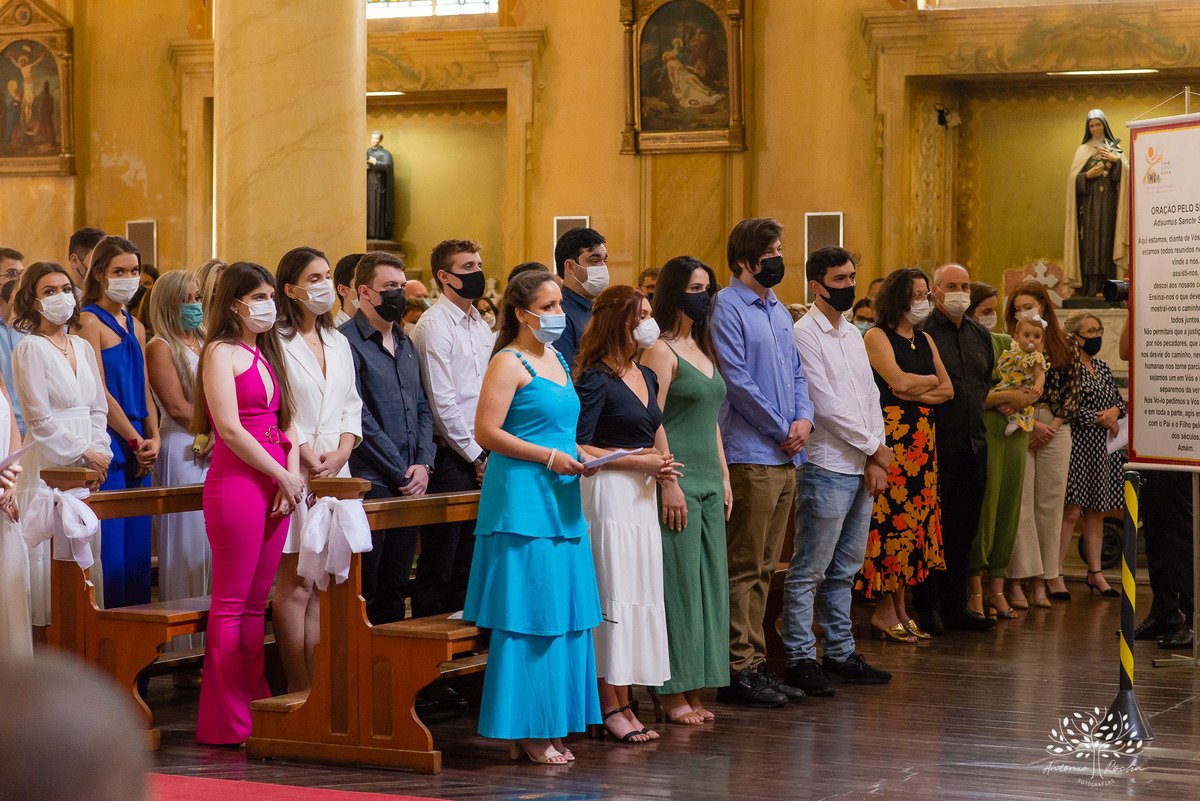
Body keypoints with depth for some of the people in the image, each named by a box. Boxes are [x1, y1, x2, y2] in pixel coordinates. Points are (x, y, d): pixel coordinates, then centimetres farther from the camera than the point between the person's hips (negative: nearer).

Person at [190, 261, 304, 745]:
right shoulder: (221, 352, -5)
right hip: (236, 482, -8)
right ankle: (226, 723, -1)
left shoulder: (267, 353, 19)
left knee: (257, 602, 9)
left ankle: (256, 706, 12)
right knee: (231, 603, -4)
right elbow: (230, 428, -13)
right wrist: (283, 477, -9)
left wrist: (293, 471, 0)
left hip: (276, 484, 8)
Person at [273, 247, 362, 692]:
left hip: (335, 472, 7)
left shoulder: (338, 343, 17)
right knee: (296, 584, -5)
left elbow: (351, 406, 16)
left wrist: (341, 453, -1)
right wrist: (308, 456, -13)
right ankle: (299, 690, -1)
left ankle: (317, 685, 10)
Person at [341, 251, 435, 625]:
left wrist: (423, 464, 2)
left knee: (395, 589, 11)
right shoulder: (347, 342, -8)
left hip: (410, 485, 7)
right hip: (369, 483, -7)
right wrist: (401, 472, -10)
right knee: (363, 593, -4)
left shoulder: (406, 343, 17)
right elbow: (359, 419, -12)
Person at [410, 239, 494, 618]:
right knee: (438, 563, -3)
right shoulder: (434, 325, -9)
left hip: (481, 457, 8)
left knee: (468, 560, 12)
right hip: (451, 456, -8)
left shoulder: (482, 327, 16)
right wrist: (476, 455, -10)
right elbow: (442, 402, -14)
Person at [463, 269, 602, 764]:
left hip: (559, 501, 9)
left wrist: (577, 459, 11)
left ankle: (549, 728, 13)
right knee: (529, 617, -6)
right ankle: (525, 731, 0)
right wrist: (550, 458, -15)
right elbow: (487, 433, -14)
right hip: (522, 501, -9)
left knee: (564, 616, 7)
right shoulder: (509, 363, -8)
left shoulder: (556, 360, 18)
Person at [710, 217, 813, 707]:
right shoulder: (727, 308, -8)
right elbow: (738, 381, -13)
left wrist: (805, 418, 1)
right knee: (743, 566, -6)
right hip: (750, 455, -8)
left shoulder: (779, 311, 18)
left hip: (786, 456, 8)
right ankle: (738, 670, -3)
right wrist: (782, 429, -9)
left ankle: (755, 663, 16)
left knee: (763, 567, 11)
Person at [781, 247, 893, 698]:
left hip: (863, 469, 8)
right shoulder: (805, 335, -9)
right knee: (809, 571, -4)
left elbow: (870, 396, 16)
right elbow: (827, 405, -14)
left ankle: (840, 652, 20)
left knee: (844, 570, 13)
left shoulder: (853, 334, 17)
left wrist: (875, 458, 3)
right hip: (827, 468, -8)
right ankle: (800, 659, -1)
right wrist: (875, 447, -7)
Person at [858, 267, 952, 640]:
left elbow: (947, 390, 12)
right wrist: (931, 380, 3)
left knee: (915, 518, 5)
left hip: (922, 437, 7)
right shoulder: (877, 336, -3)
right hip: (890, 433, -7)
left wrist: (917, 391, -7)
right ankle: (884, 610, -2)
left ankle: (900, 607, 10)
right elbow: (898, 380, -15)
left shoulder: (925, 340, 18)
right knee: (889, 517, -8)